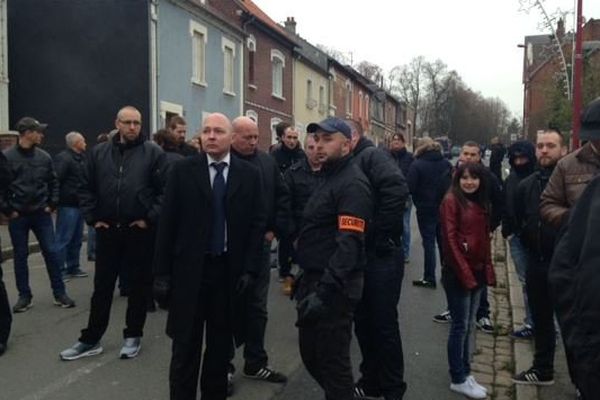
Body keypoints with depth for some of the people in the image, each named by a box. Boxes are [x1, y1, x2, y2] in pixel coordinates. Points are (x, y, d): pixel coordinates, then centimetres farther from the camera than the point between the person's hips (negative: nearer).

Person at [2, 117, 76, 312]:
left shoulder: (44, 157, 2)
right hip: (18, 216, -2)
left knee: (51, 252, 2)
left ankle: (60, 293, 11)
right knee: (20, 255, 8)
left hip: (41, 214, 2)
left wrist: (52, 204, 2)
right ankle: (24, 296, 19)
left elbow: (53, 182, 11)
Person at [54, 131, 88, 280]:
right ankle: (59, 270, 3)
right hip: (68, 205, -9)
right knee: (63, 238, -4)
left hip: (79, 204, 9)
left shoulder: (81, 158, 16)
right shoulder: (63, 158, -13)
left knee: (76, 239, 15)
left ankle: (73, 267, 24)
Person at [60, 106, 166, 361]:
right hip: (107, 230, 3)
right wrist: (93, 218, 4)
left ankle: (133, 336, 23)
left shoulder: (153, 153, -4)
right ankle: (91, 339, 22)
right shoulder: (99, 152, 7)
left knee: (138, 286, 9)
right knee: (102, 287, 11)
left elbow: (165, 190, -6)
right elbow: (86, 188, 11)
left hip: (140, 230, -3)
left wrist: (150, 218, -10)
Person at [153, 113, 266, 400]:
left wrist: (250, 268, -5)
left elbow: (257, 223, 1)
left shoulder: (249, 174, 2)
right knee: (185, 345, 7)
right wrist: (162, 272, -5)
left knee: (221, 343, 13)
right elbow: (167, 223, -2)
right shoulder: (183, 170, -1)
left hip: (230, 269, 1)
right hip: (189, 269, -1)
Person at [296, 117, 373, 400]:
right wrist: (307, 279, 18)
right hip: (314, 280, 10)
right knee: (311, 355, 20)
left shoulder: (352, 184, -16)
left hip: (333, 289, -10)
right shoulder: (329, 178, 16)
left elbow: (349, 245, -25)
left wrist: (324, 291, -28)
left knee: (333, 362, 3)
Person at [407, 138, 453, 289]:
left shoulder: (417, 165, -14)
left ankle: (429, 278, 6)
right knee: (443, 241, 16)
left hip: (426, 209, -5)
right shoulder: (446, 164, 2)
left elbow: (410, 188, -16)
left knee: (429, 242, 2)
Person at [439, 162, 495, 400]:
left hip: (477, 272, 7)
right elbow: (449, 239, -15)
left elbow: (485, 239, 14)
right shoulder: (451, 201, -10)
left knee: (469, 325, 14)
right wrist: (464, 273, -16)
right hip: (457, 273, -7)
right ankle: (458, 379, 12)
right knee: (460, 326, 1)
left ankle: (465, 373, 25)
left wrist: (488, 270, 8)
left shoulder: (482, 203, 11)